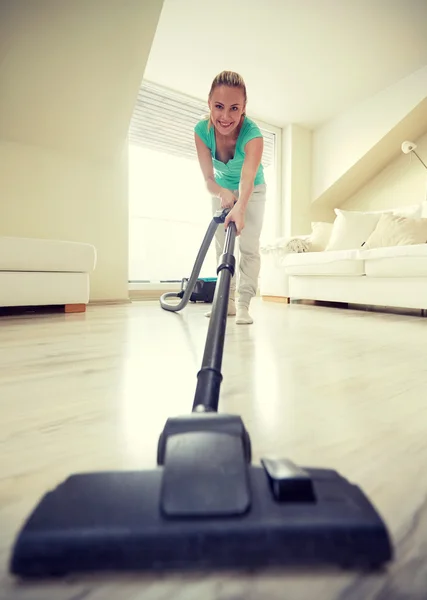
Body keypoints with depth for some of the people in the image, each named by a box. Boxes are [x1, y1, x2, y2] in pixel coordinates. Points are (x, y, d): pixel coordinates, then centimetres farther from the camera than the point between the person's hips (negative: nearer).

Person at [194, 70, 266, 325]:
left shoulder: (252, 134, -35)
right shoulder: (202, 130, -25)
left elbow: (248, 179, -50)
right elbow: (208, 179, -23)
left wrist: (240, 208, -70)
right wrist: (223, 194, -44)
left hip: (252, 191, -3)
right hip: (222, 189, 4)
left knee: (249, 246, -15)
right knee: (222, 246, 3)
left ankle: (243, 304, -10)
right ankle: (227, 300, 14)